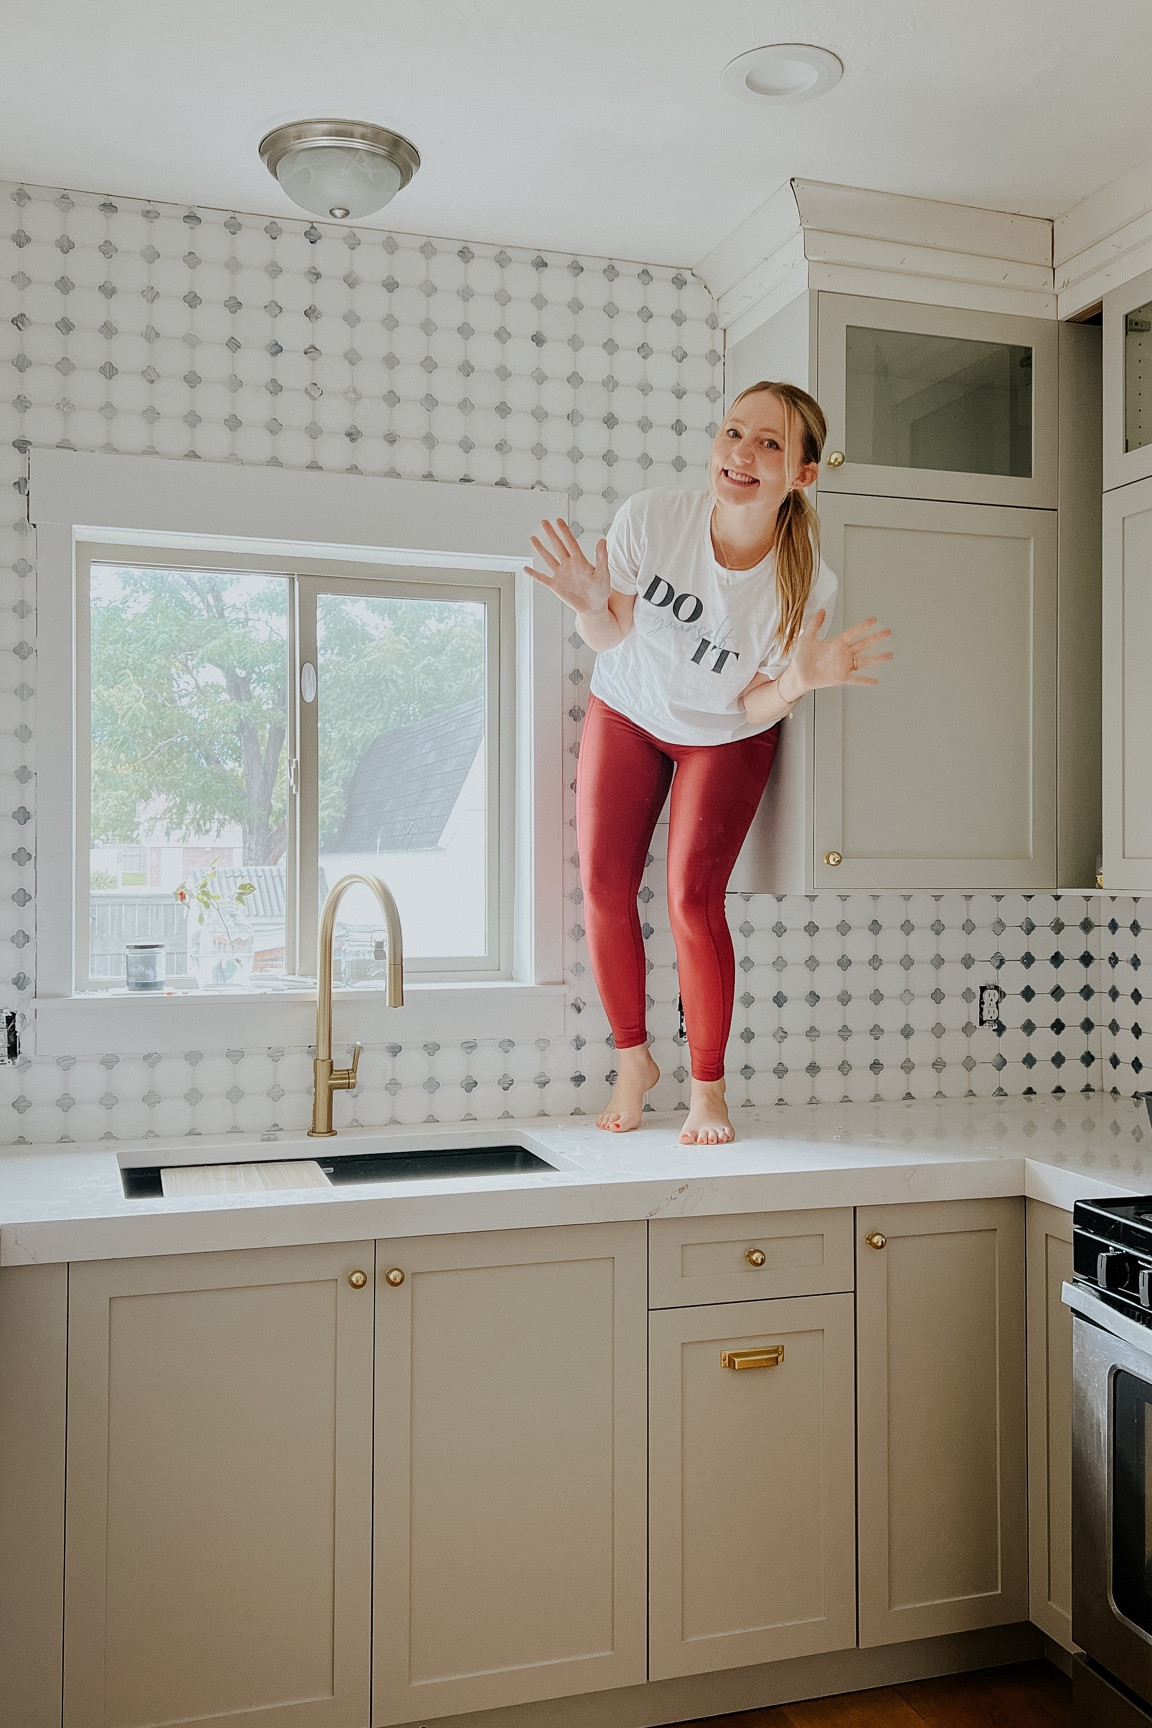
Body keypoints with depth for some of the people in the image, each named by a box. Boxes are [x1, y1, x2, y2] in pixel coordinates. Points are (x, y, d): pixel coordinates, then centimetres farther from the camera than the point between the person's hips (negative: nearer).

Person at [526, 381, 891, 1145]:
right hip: (627, 713, 2)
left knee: (693, 899, -13)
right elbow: (613, 633, -12)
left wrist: (798, 681, -38)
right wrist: (593, 606, -35)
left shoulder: (809, 585, -28)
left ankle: (709, 1089, 6)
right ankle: (634, 1060, 20)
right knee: (604, 890, -2)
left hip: (726, 736, -2)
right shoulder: (652, 517, -28)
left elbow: (755, 708, -17)